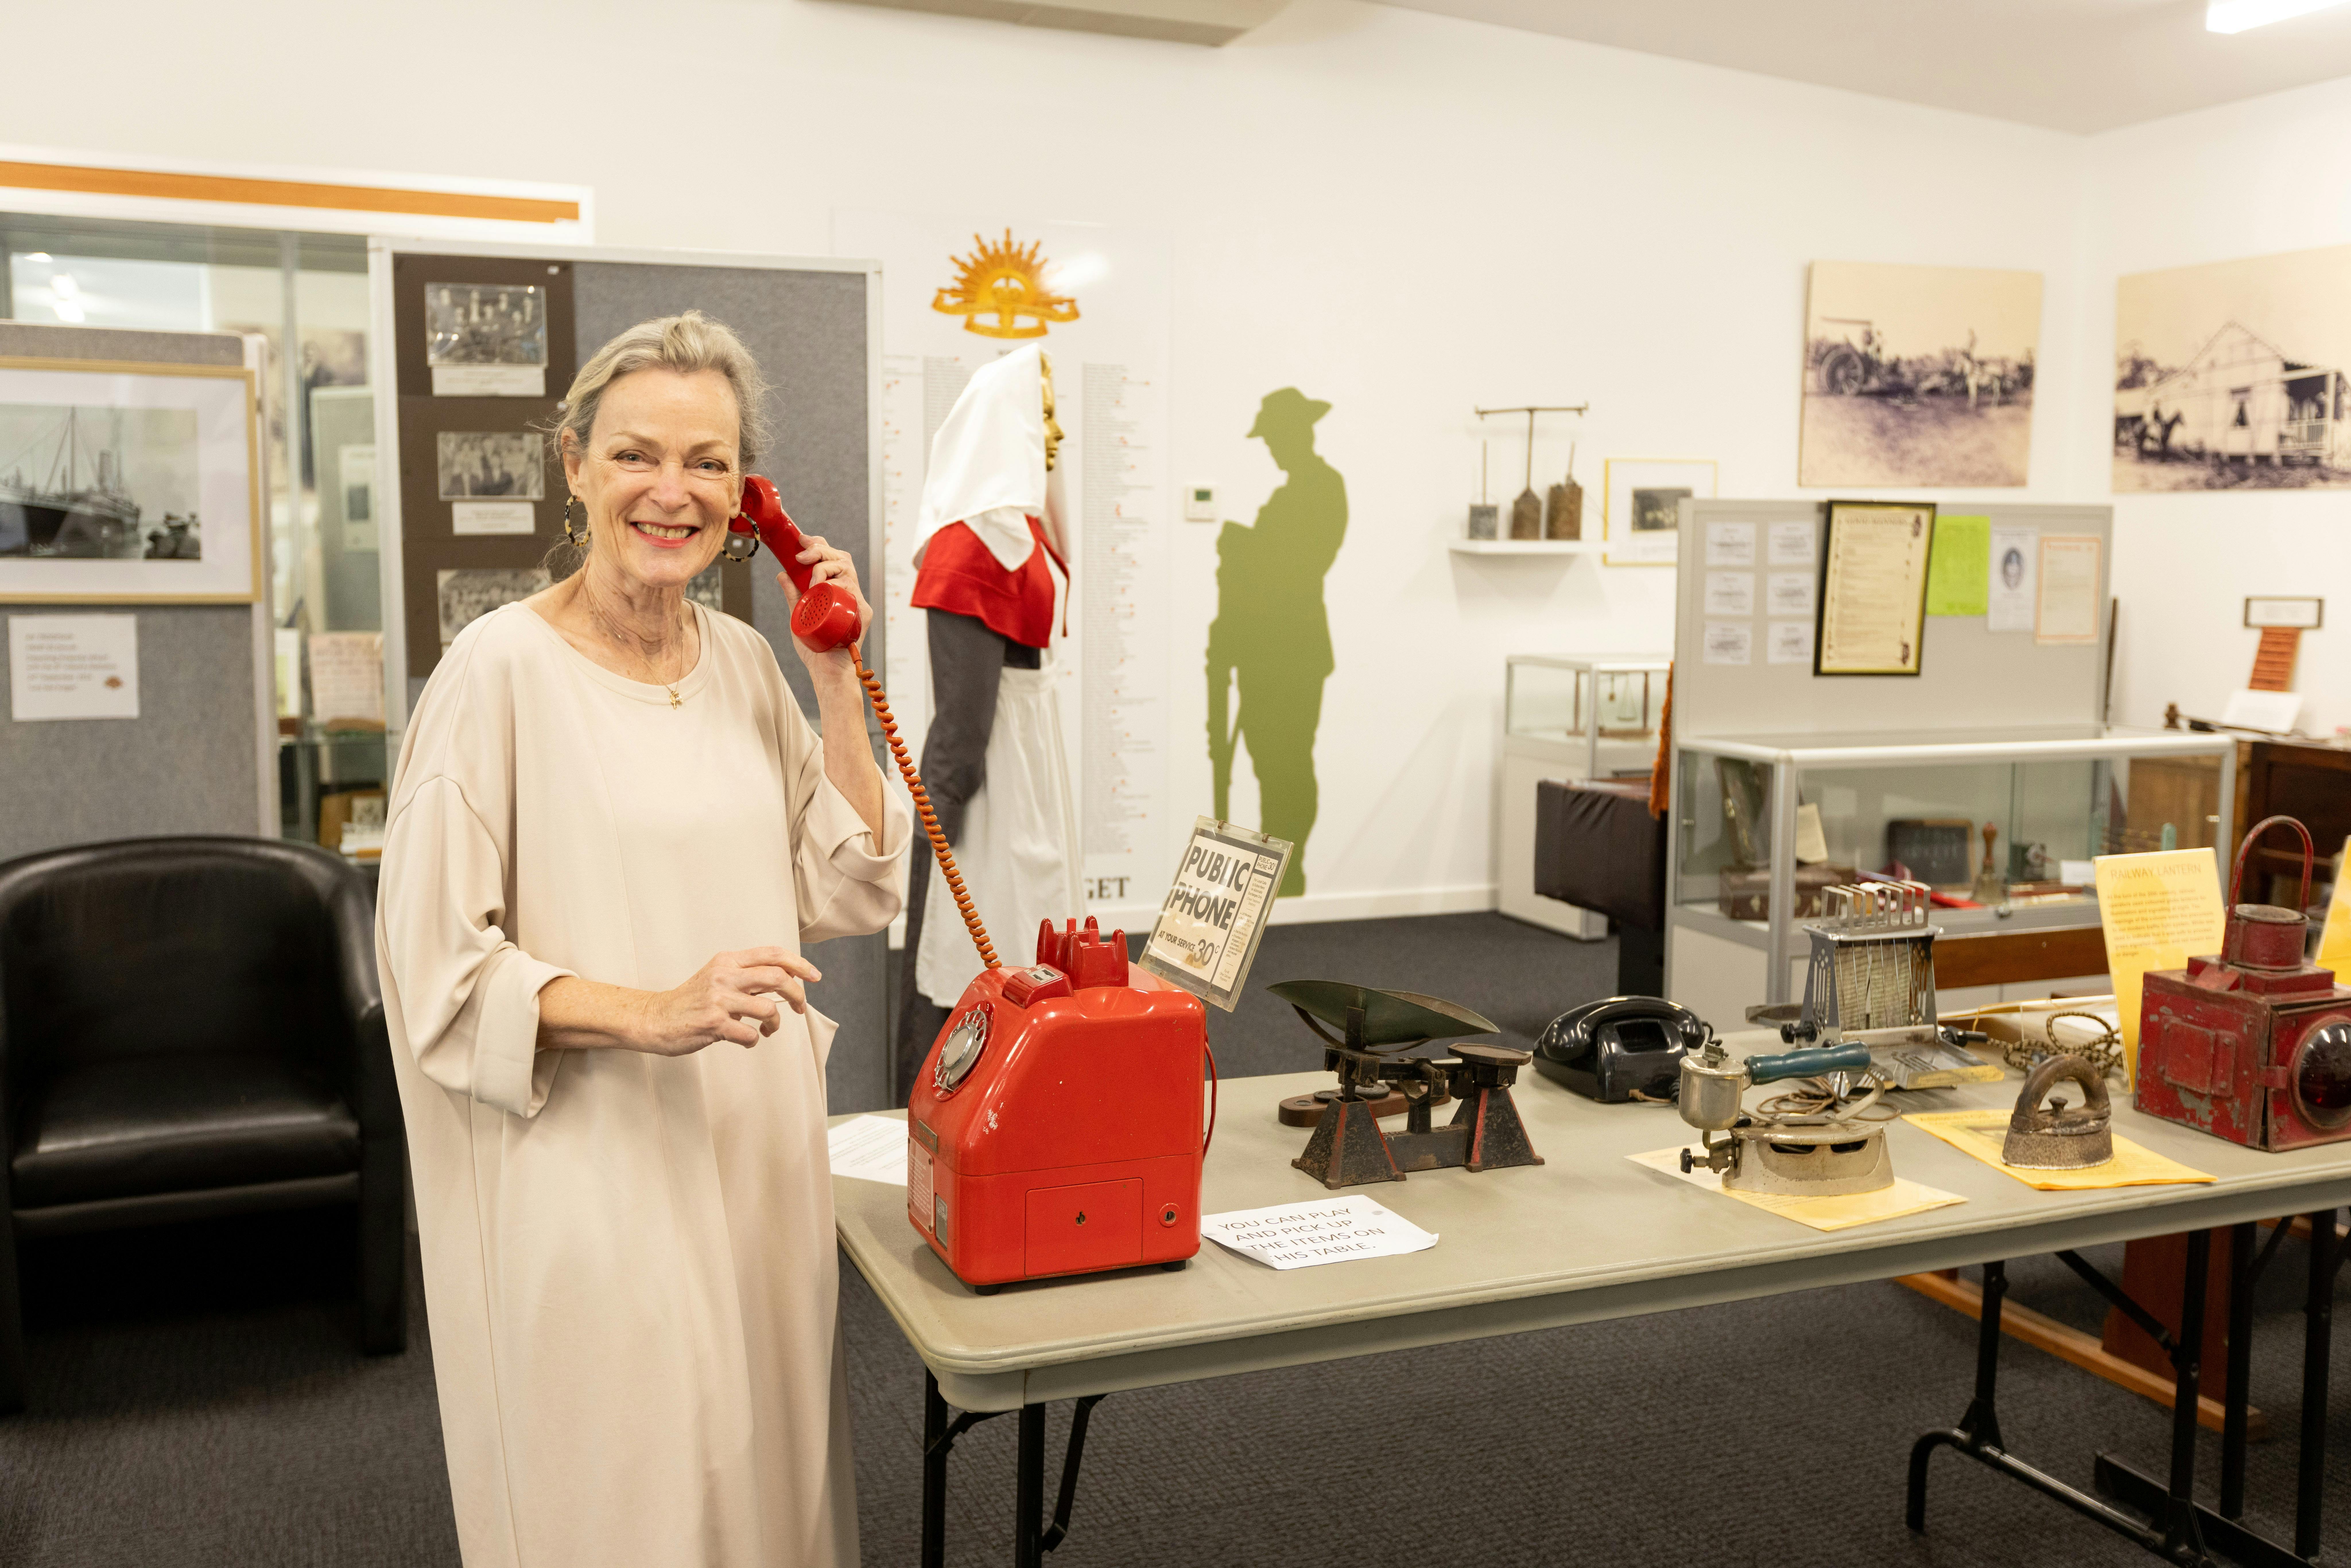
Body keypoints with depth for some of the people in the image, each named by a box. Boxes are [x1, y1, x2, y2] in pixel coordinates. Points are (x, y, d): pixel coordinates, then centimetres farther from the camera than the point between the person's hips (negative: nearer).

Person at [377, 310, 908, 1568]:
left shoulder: (744, 662, 6)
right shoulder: (503, 668, -13)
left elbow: (850, 895, 6)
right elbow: (434, 966, -13)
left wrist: (837, 683, -1)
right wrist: (653, 1013, -23)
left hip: (755, 1158, 6)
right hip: (589, 1177, -6)